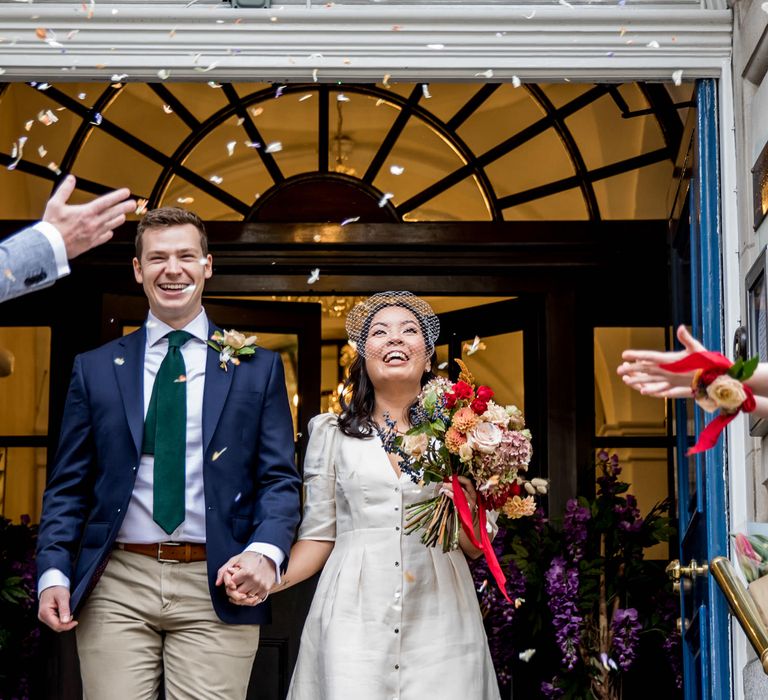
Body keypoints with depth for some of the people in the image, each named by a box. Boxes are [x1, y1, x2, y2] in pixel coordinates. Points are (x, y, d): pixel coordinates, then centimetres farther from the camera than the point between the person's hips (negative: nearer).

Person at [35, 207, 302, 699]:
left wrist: (265, 552, -15)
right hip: (115, 588, 1)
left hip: (217, 587, -1)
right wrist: (54, 572, -3)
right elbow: (68, 486, 11)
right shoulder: (95, 369, 11)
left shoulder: (258, 367, 8)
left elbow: (279, 479, 4)